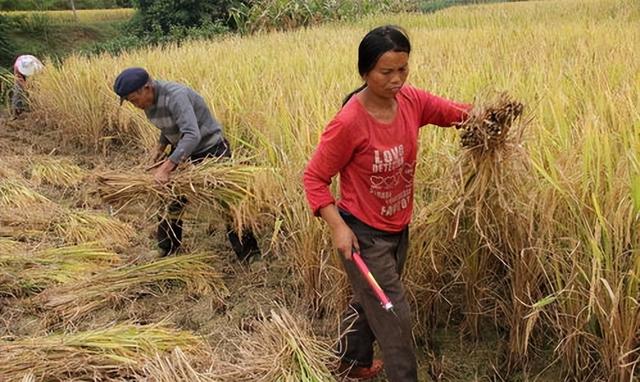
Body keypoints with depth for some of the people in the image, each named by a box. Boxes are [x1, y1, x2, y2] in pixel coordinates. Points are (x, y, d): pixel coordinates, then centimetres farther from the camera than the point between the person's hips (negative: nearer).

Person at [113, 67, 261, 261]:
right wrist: (160, 146, -2)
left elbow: (193, 136, -41)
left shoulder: (175, 95, -31)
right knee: (170, 203, 8)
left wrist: (167, 167, -44)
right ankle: (167, 253, 27)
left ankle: (249, 257, 19)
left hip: (211, 151, -8)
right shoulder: (148, 101, -4)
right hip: (184, 152, 8)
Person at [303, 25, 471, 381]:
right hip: (363, 233, -7)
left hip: (399, 228, 7)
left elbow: (458, 113, 2)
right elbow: (314, 177, -17)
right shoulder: (349, 122, -26)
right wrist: (338, 226, -24)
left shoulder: (412, 100, -9)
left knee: (370, 299, 27)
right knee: (394, 315, 2)